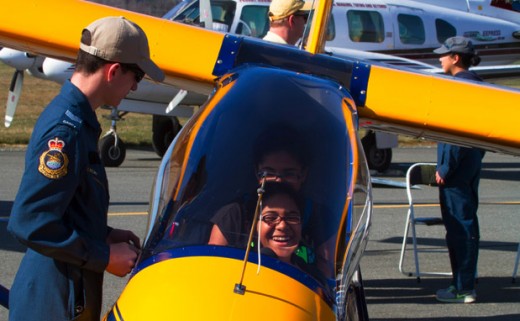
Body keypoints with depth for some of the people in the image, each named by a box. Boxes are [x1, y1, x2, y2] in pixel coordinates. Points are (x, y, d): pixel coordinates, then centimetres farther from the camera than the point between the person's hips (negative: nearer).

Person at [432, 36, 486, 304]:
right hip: (472, 163, 10)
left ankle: (463, 288, -3)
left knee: (458, 224, -6)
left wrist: (445, 168, -18)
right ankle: (465, 283, 22)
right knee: (467, 222, 15)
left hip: (457, 166, -10)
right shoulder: (476, 83, 13)